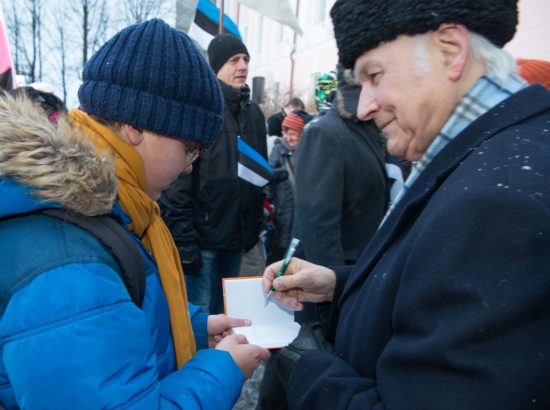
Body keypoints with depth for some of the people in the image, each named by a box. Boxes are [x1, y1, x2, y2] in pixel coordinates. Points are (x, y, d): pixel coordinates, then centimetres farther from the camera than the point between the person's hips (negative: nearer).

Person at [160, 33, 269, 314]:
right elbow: (177, 181, -15)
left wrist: (255, 227, 15)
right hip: (201, 237, -6)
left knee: (224, 313, 19)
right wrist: (184, 240, -18)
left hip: (237, 237, 7)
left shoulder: (253, 112, 12)